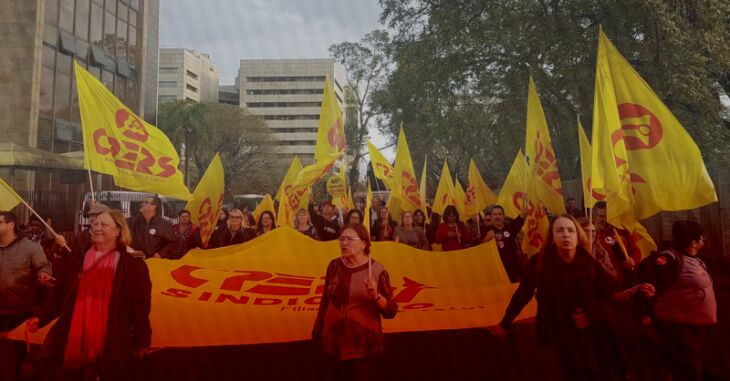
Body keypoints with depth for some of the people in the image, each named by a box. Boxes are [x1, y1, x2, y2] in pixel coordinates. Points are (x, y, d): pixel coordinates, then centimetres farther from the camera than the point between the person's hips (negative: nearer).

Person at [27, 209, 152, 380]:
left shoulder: (133, 264, -6)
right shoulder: (78, 256, 8)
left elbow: (140, 306, -5)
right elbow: (60, 293, 13)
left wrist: (142, 341, -4)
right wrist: (40, 316, 1)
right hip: (73, 341, 4)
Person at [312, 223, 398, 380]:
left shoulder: (376, 270, -10)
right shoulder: (334, 266, -1)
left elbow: (391, 311, -10)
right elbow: (326, 299, 10)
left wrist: (376, 295, -26)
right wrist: (318, 329, 13)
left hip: (364, 344, -3)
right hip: (335, 341, 3)